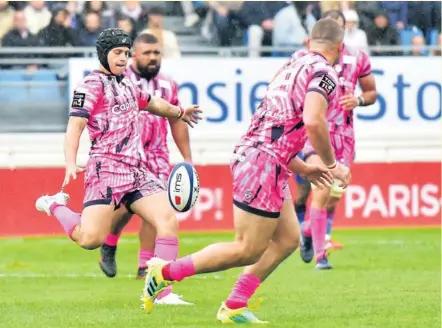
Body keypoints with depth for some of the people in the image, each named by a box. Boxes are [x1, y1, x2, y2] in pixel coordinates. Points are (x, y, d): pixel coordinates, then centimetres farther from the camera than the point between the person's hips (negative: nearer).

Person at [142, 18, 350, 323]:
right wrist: (332, 165, -12)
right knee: (249, 250, -3)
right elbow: (313, 122, -26)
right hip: (264, 163, -10)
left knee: (287, 240, 12)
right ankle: (165, 272, 3)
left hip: (251, 153, 10)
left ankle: (234, 307, 11)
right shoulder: (324, 73, -9)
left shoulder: (292, 68, 21)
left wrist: (305, 169, 27)